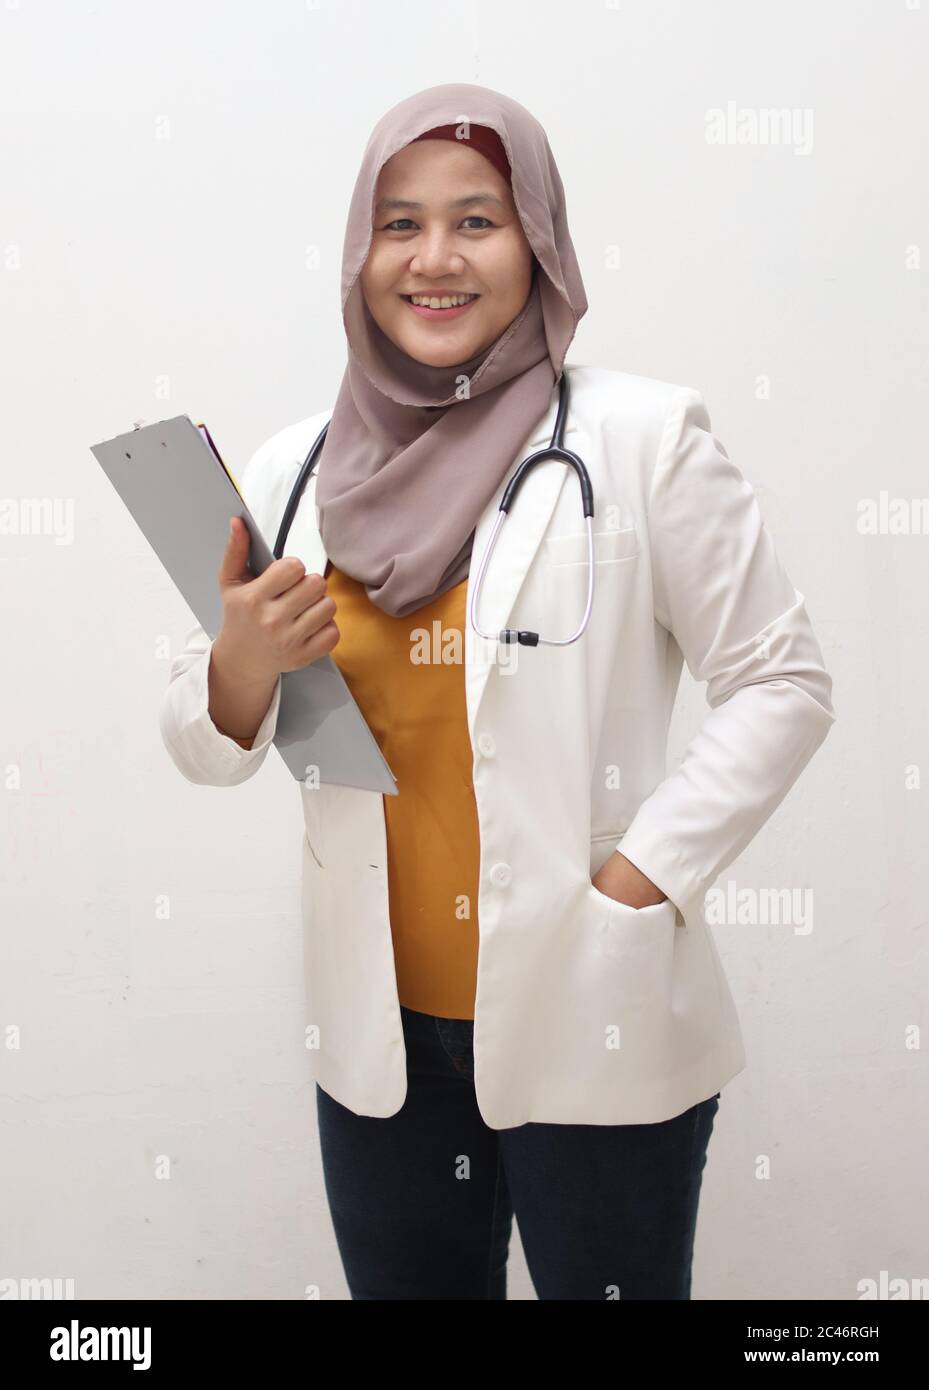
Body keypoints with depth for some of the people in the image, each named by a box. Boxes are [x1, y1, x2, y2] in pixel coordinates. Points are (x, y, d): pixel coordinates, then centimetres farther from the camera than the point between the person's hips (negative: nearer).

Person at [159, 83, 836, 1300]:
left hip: (591, 1031, -3)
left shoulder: (640, 438, -10)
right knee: (403, 1284, 21)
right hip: (378, 1030, 4)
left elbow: (781, 685, -6)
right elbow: (207, 749, 6)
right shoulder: (298, 469, 2)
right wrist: (246, 661, -15)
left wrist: (636, 884, -12)